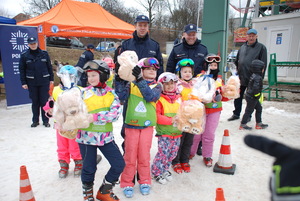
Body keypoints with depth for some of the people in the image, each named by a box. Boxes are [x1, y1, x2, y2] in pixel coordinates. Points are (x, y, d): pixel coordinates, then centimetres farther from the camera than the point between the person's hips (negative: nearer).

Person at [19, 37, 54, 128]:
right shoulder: (24, 55, 1)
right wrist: (23, 82, -1)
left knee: (44, 101, 3)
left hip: (44, 82, 0)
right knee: (35, 102, 9)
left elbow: (49, 67, 7)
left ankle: (46, 121, 14)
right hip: (32, 83, 0)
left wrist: (51, 79, 5)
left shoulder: (44, 54, 2)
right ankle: (35, 121, 21)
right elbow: (22, 70, 2)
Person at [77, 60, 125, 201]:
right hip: (86, 136, -1)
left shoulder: (111, 94, -1)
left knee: (119, 164, 3)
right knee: (89, 168, 8)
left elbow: (115, 114, -14)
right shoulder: (83, 93, -1)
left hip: (106, 137, 2)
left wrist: (95, 117, -21)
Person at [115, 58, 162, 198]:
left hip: (147, 126, 1)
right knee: (130, 155, 5)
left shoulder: (156, 86, 3)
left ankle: (144, 182, 27)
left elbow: (150, 96, -18)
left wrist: (139, 80, -25)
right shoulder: (131, 84, 2)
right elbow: (121, 96, -13)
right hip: (131, 125, 0)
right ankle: (127, 183, 21)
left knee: (144, 155, 9)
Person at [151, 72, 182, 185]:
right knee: (163, 153, -3)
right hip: (164, 133, -6)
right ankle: (156, 172, 19)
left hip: (176, 132, 6)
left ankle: (165, 169, 37)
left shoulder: (179, 98, 8)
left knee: (173, 153, 15)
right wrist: (171, 120, -20)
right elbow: (157, 116, -15)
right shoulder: (159, 99, -9)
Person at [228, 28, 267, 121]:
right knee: (238, 96, 10)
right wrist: (236, 71, 13)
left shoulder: (261, 47, -3)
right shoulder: (243, 47, 12)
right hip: (240, 77, 5)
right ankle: (236, 114, 23)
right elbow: (237, 61, 20)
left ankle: (248, 116, 20)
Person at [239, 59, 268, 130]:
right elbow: (255, 88, -30)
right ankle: (243, 124, 10)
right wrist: (257, 95, -17)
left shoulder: (253, 75, 9)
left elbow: (249, 86, 18)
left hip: (249, 95, 10)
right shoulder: (257, 77, -22)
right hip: (252, 98, -10)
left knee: (259, 108, 18)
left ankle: (259, 123, 27)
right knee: (249, 110, 0)